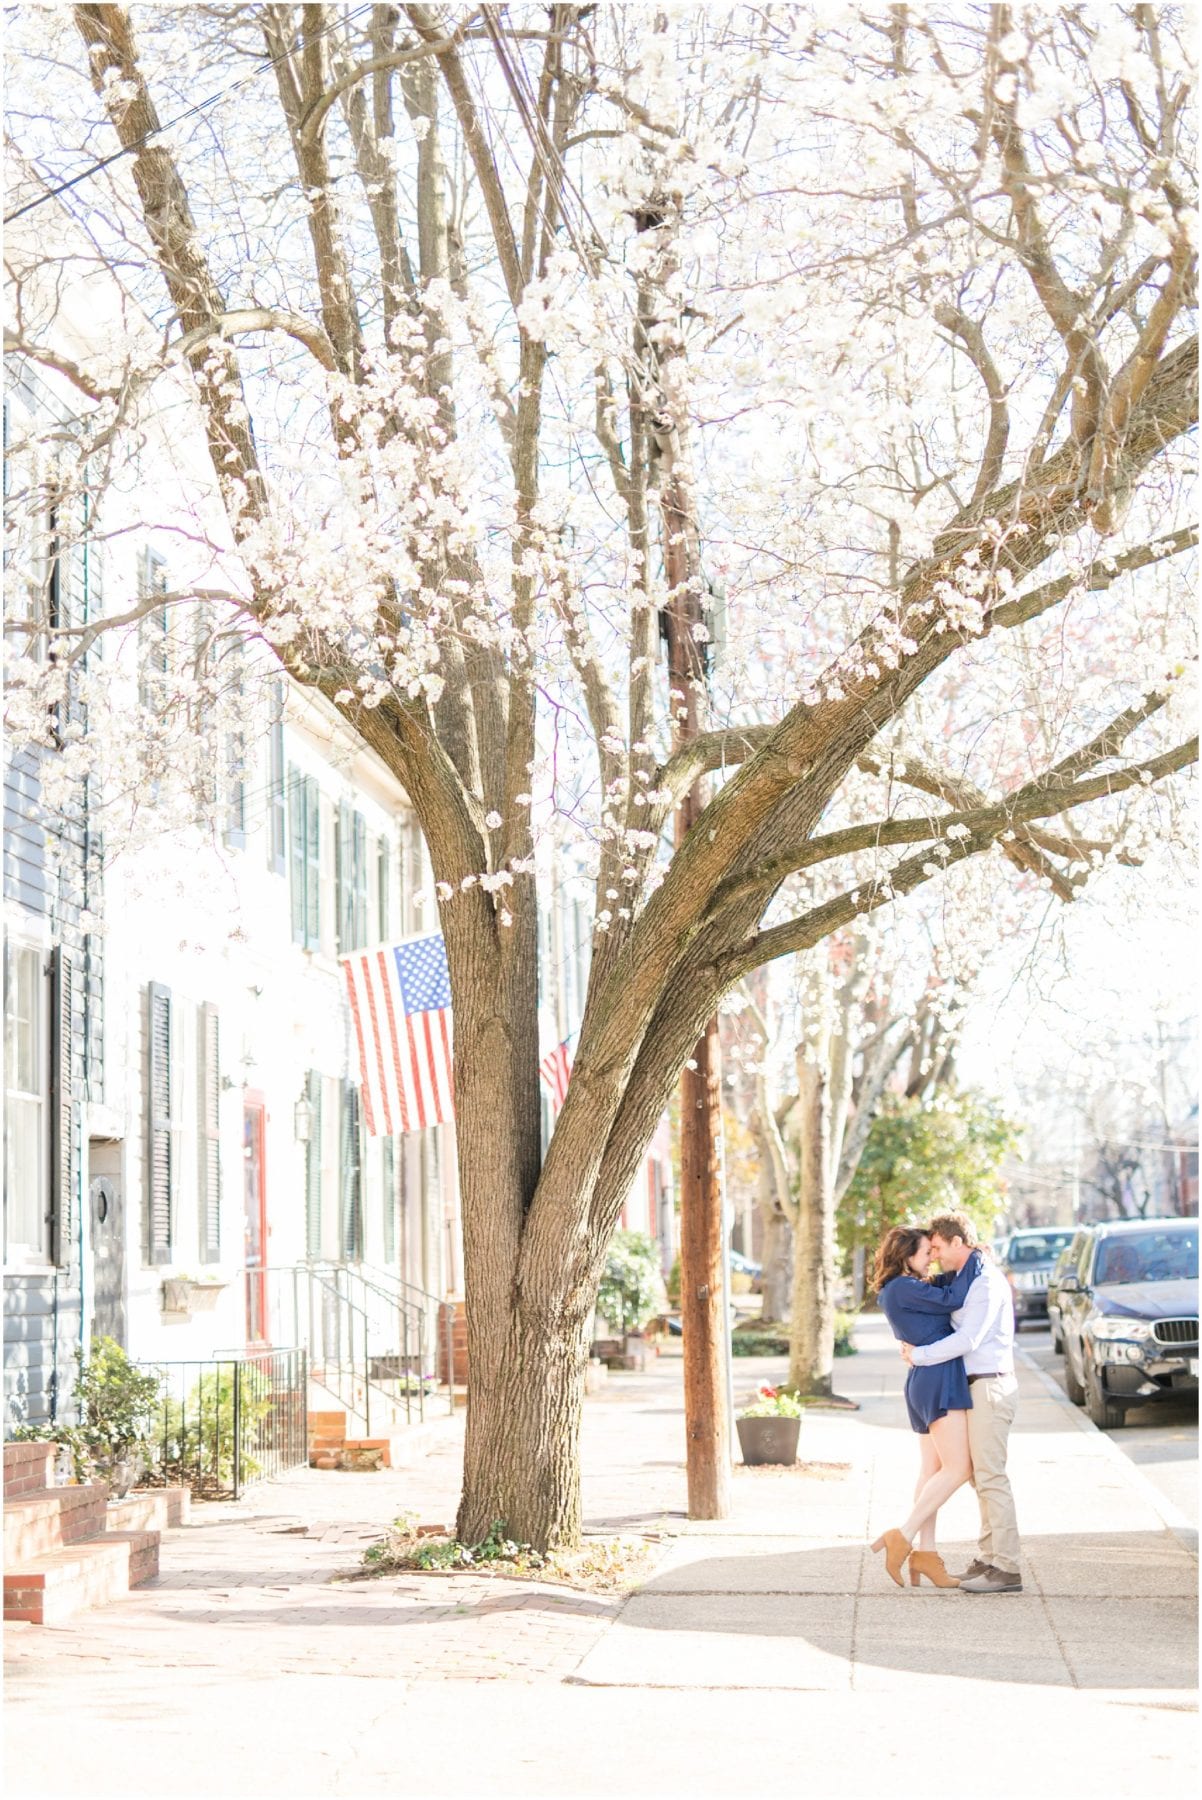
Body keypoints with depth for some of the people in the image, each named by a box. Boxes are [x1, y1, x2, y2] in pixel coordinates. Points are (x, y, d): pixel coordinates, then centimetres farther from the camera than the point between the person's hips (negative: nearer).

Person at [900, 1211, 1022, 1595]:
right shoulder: (961, 1278, 16)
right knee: (981, 1476, 12)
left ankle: (1006, 1569, -11)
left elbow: (969, 1338, -21)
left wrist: (919, 1355, -13)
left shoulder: (986, 1279, -15)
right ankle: (988, 1558, 16)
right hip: (978, 1386, 10)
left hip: (990, 1386, -10)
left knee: (990, 1476, -11)